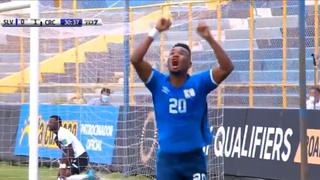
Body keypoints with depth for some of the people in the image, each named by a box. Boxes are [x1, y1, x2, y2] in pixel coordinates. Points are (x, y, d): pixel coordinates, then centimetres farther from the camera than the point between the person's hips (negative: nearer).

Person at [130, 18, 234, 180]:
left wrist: (209, 38, -23)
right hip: (167, 157, 1)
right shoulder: (158, 83, 0)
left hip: (194, 157, -1)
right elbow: (135, 60, -12)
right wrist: (156, 32, -15)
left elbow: (227, 68, -16)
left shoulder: (199, 83, -3)